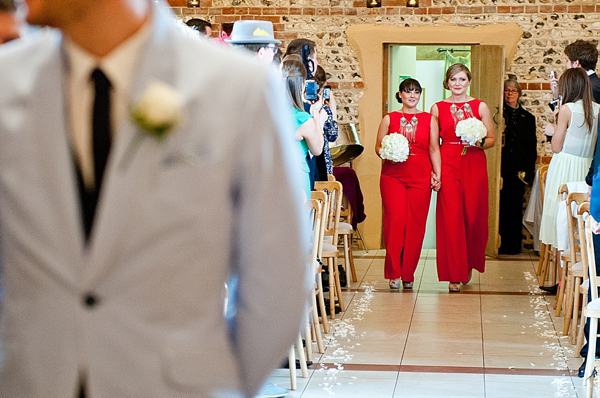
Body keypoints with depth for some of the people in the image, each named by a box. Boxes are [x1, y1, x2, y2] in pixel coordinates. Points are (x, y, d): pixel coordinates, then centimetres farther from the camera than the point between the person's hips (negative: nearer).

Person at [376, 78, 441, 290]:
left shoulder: (429, 119, 11)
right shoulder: (389, 119, 10)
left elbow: (434, 149, 8)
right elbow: (378, 146, 11)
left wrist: (437, 174, -1)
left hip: (420, 177, 1)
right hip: (393, 175, -1)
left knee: (415, 224, -2)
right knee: (395, 220, -12)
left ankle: (408, 274, 9)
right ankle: (394, 273, -4)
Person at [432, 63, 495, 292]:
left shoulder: (480, 106, 7)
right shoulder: (438, 108, 8)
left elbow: (492, 139, 9)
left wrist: (479, 143, -12)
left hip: (474, 164, 0)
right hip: (448, 164, 0)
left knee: (473, 216, 0)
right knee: (451, 217, -6)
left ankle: (469, 265, 25)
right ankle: (455, 274, 0)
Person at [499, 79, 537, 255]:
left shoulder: (528, 118, 16)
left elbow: (532, 146, 13)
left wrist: (528, 169, 1)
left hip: (518, 170, 2)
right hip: (500, 168, -2)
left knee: (515, 206, 2)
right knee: (499, 205, -4)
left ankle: (513, 245, 7)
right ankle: (499, 243, 2)